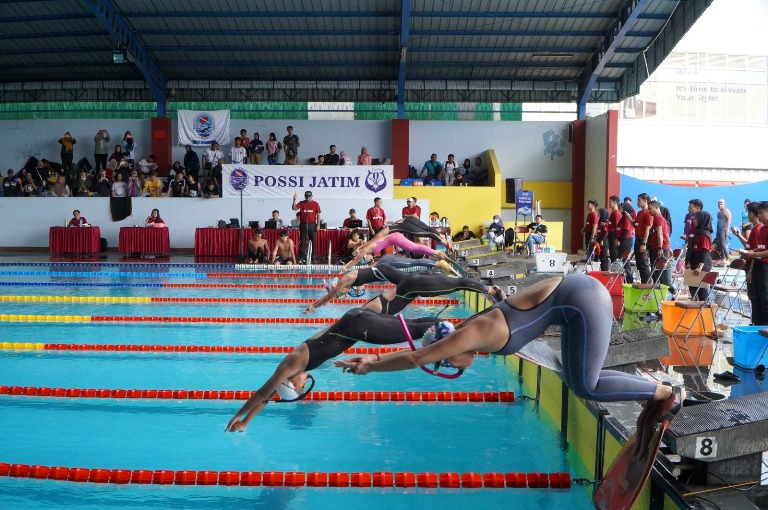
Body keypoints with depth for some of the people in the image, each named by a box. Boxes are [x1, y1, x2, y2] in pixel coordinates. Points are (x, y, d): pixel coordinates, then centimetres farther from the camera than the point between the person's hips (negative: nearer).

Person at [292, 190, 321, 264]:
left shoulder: (315, 204, 1)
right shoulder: (301, 203, 3)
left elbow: (318, 215, 1)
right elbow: (294, 208, -9)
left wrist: (318, 225, -5)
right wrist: (294, 200, -23)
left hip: (312, 225, 0)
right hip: (303, 225, 0)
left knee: (313, 241, 3)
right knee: (303, 242, 1)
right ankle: (302, 258, 3)